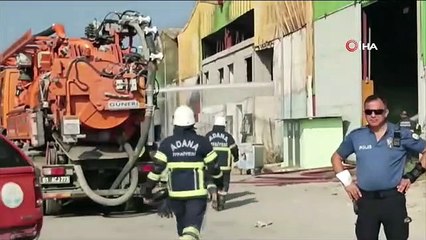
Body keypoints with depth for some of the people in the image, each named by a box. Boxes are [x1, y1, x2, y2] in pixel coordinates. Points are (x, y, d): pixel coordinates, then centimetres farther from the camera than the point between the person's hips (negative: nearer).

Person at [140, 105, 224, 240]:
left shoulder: (167, 143, 0)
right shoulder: (202, 142, -2)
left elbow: (157, 167, -4)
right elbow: (213, 167, 3)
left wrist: (148, 187, 6)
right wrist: (220, 182, 21)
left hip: (176, 192, 2)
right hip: (196, 193, -2)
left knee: (182, 224, 21)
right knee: (192, 225, -8)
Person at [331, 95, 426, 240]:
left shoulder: (402, 134, -1)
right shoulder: (355, 136, 5)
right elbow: (336, 158, 17)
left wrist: (413, 175, -1)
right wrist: (347, 182, 6)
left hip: (393, 199, -1)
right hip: (366, 201, 2)